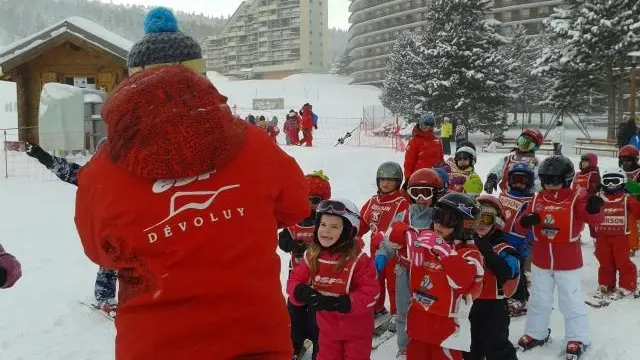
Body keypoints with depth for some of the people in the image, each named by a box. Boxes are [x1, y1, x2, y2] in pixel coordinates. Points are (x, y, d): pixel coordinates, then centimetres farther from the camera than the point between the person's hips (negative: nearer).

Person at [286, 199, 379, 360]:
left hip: (356, 329, -4)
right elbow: (295, 281, -2)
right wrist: (302, 293, -26)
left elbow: (370, 293, -22)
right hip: (328, 328, 4)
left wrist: (339, 303, -33)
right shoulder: (312, 256, -8)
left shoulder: (358, 260, -21)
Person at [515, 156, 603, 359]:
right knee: (538, 300, 18)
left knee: (571, 302, 8)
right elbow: (524, 223, 4)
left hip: (568, 263, -4)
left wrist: (593, 208, -51)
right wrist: (526, 221, -21)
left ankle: (577, 339, 24)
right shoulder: (537, 199, 1)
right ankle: (536, 333, 35)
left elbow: (594, 219, -27)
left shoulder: (576, 198, -13)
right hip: (540, 262, 5)